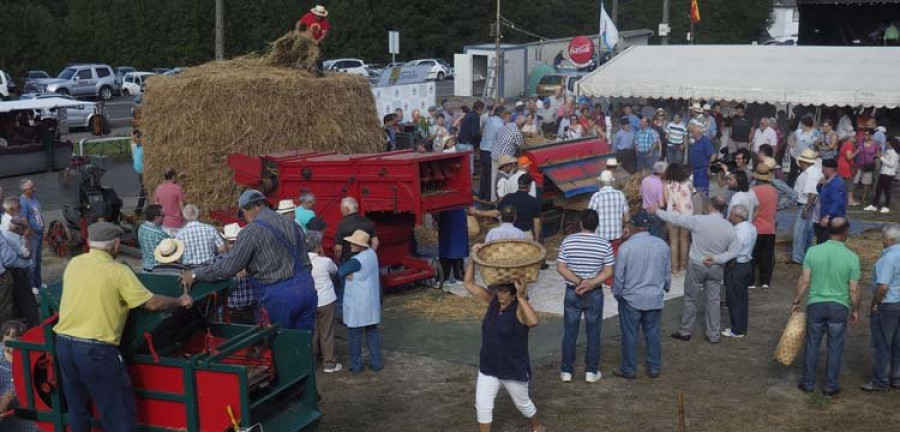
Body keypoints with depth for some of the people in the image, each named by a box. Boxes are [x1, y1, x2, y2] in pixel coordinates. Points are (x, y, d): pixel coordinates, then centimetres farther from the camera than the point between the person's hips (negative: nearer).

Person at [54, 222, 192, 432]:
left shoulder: (73, 264, 7)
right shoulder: (118, 271, -9)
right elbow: (152, 303, -9)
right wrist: (180, 301, 8)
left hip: (64, 343, 6)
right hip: (96, 349, -6)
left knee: (77, 410, 20)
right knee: (119, 413, 3)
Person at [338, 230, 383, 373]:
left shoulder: (356, 260, -22)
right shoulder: (372, 254, 2)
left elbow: (340, 272, -17)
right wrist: (349, 274, -14)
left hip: (357, 304, -7)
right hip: (371, 301, 7)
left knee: (355, 334, 6)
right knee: (372, 331, 15)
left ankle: (356, 365, 13)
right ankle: (376, 363, 17)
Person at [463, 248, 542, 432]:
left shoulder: (519, 308, -21)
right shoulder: (492, 301, -3)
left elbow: (533, 321, -43)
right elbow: (469, 284, -2)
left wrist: (521, 297, -43)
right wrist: (474, 258, -12)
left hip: (514, 368, -5)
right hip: (488, 367, 5)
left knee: (522, 403, 18)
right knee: (482, 405, 3)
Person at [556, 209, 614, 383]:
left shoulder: (568, 241, -7)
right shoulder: (604, 245, -8)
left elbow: (561, 268, -10)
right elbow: (608, 272, -11)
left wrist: (579, 282, -14)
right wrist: (590, 284, -15)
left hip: (572, 292, 1)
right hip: (595, 294, 0)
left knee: (569, 332, 10)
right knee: (593, 333, 11)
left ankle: (566, 371, 16)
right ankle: (591, 371, 16)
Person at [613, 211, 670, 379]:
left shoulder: (625, 247, -16)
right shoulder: (661, 245, -3)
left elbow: (619, 276, -11)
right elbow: (667, 272, 8)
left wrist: (617, 293, 6)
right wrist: (666, 288, 27)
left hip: (631, 299, -4)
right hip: (655, 298, 4)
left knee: (630, 334, 7)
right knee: (652, 333, 15)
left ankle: (629, 370, 15)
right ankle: (654, 368, 22)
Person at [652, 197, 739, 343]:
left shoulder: (699, 220, -18)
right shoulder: (730, 228, -8)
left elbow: (676, 219, -9)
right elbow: (733, 251, -7)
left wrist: (657, 211, 3)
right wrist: (717, 259, -12)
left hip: (696, 266, -2)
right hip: (716, 268, 2)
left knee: (691, 299, 11)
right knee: (713, 300, 12)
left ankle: (685, 331, 21)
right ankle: (713, 335, 20)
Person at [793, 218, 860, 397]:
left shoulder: (813, 251, -9)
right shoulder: (852, 258, -11)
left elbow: (804, 281, -6)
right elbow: (854, 290, -7)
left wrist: (796, 302, 6)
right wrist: (855, 310, 8)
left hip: (815, 305, 1)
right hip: (839, 307, -1)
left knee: (812, 344, 13)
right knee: (835, 348, 11)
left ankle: (808, 383, 22)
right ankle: (831, 386, 20)